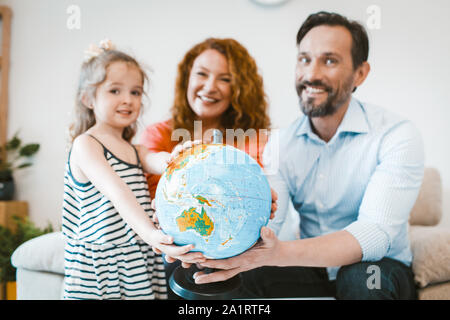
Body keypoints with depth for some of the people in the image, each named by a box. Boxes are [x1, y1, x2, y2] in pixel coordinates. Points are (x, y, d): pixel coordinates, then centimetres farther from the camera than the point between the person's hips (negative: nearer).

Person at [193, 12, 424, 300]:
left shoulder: (397, 135, -16)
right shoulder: (281, 145, -3)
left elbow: (375, 233, -28)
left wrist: (281, 253, -45)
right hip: (311, 269, 3)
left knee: (364, 277, -34)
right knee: (247, 276, -23)